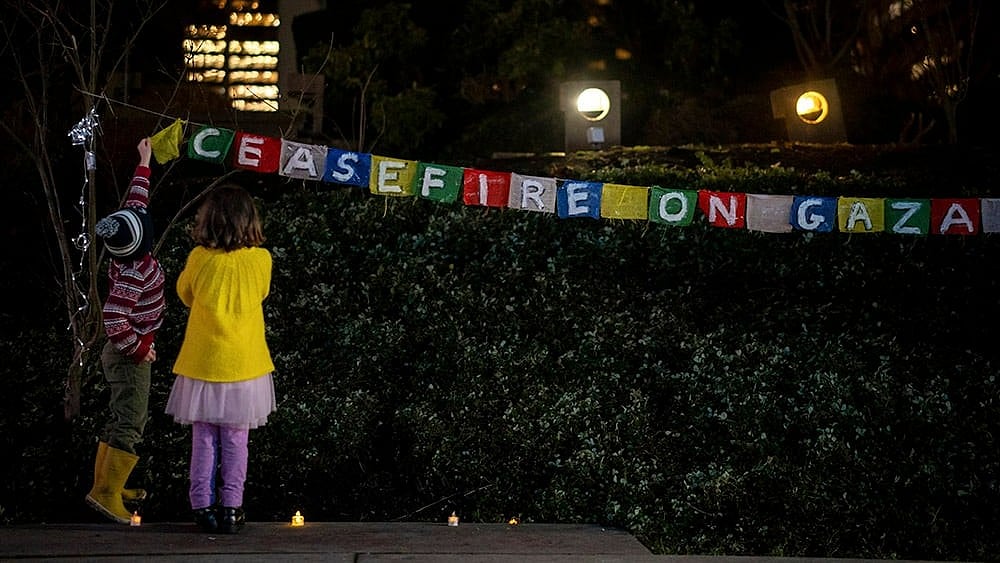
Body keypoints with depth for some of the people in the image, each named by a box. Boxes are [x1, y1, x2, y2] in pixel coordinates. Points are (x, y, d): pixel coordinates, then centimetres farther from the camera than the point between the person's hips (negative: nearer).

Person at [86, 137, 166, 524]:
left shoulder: (127, 253, -3)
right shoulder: (133, 274, -27)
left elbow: (136, 200, 12)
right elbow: (114, 321, -32)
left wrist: (144, 163, 21)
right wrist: (139, 349, -19)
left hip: (125, 352, 9)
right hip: (128, 355, -9)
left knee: (122, 420, 16)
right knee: (130, 425, -8)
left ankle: (106, 484, 22)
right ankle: (106, 493, -9)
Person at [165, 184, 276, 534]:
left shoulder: (199, 258, -11)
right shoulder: (261, 259, -9)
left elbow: (185, 293, 8)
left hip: (203, 365, 0)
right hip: (244, 364, 1)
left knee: (203, 440, 10)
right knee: (235, 441, 9)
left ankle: (203, 506, 12)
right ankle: (231, 509, 11)